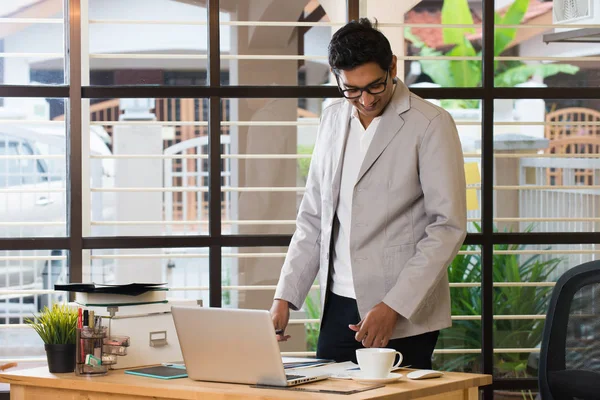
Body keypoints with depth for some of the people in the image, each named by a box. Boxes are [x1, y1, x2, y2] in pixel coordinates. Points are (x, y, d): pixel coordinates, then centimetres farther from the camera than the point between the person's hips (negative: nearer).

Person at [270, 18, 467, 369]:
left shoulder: (431, 125, -7)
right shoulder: (333, 120, 10)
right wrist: (285, 297, 4)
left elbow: (448, 227, -11)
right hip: (337, 307, 5)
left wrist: (394, 307, -17)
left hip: (404, 316, -5)